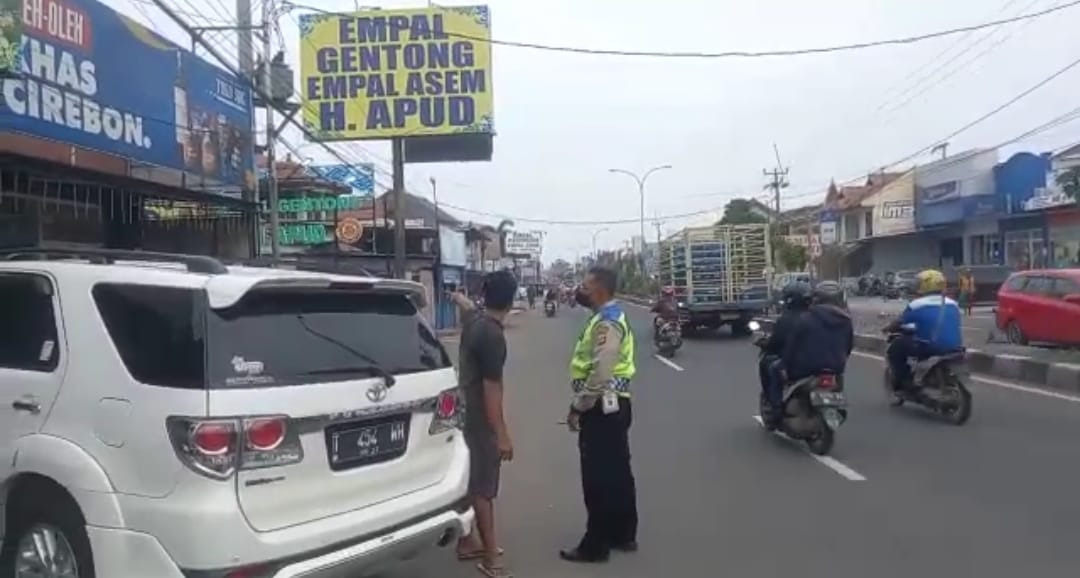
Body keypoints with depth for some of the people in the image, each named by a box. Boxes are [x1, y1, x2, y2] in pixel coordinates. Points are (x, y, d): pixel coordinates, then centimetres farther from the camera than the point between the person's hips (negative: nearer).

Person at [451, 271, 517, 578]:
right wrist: (502, 435, -22)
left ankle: (468, 541, 31)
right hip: (480, 420, -9)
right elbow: (491, 389, -25)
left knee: (469, 482, 18)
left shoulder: (473, 319, 3)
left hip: (466, 412, 9)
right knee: (483, 488, -2)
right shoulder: (493, 336, -24)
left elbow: (465, 304, 29)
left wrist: (459, 297, 53)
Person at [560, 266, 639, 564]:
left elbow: (600, 374, -26)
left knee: (598, 478, 0)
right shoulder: (607, 317, 13)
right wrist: (581, 404, 17)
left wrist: (578, 407, -18)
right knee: (616, 473, 17)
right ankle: (623, 535, 29)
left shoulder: (606, 323, -20)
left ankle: (596, 545, 10)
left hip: (602, 408, -10)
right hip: (610, 405, 10)